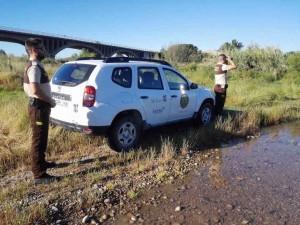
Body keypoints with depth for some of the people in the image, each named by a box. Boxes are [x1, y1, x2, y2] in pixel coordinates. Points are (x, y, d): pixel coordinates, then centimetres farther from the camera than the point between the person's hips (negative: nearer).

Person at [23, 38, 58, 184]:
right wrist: (50, 101, -15)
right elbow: (35, 90, -30)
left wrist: (47, 101, 17)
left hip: (39, 106, 10)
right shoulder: (35, 67, -18)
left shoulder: (33, 66, 15)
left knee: (41, 139, 21)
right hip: (39, 107, -10)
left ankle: (41, 162, 37)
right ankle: (39, 175, 2)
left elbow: (28, 88, 22)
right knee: (38, 140, -5)